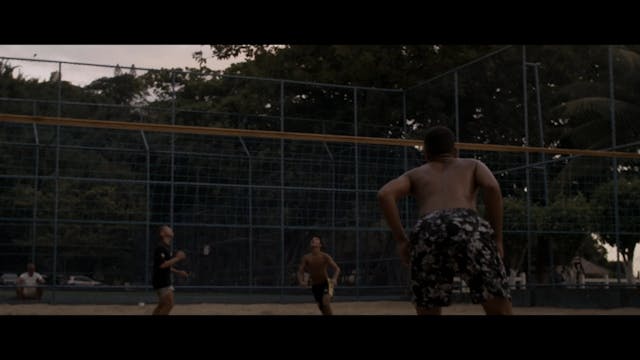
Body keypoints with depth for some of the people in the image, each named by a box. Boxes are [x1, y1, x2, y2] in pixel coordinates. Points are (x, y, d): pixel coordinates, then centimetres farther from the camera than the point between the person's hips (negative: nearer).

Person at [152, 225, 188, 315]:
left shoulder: (167, 247, 16)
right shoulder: (161, 247, -15)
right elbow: (162, 265, -26)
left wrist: (178, 272, 18)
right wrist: (177, 258, -20)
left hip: (165, 280, 10)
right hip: (161, 281, -10)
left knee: (162, 305, 14)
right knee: (169, 304, -10)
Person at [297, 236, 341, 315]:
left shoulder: (325, 256, -10)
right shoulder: (306, 258, -4)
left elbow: (337, 269, -12)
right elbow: (300, 272, -2)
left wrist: (334, 279, -31)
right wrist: (301, 282, -23)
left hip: (326, 283, -4)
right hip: (315, 286, 4)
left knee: (325, 303, -24)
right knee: (321, 307, 10)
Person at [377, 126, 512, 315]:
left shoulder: (414, 174, 34)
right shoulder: (473, 165, 32)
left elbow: (384, 194, 13)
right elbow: (492, 187, 9)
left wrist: (401, 240, 14)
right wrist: (497, 238, 11)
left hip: (427, 232, 2)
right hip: (468, 227, -2)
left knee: (428, 313, 14)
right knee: (500, 311, -1)